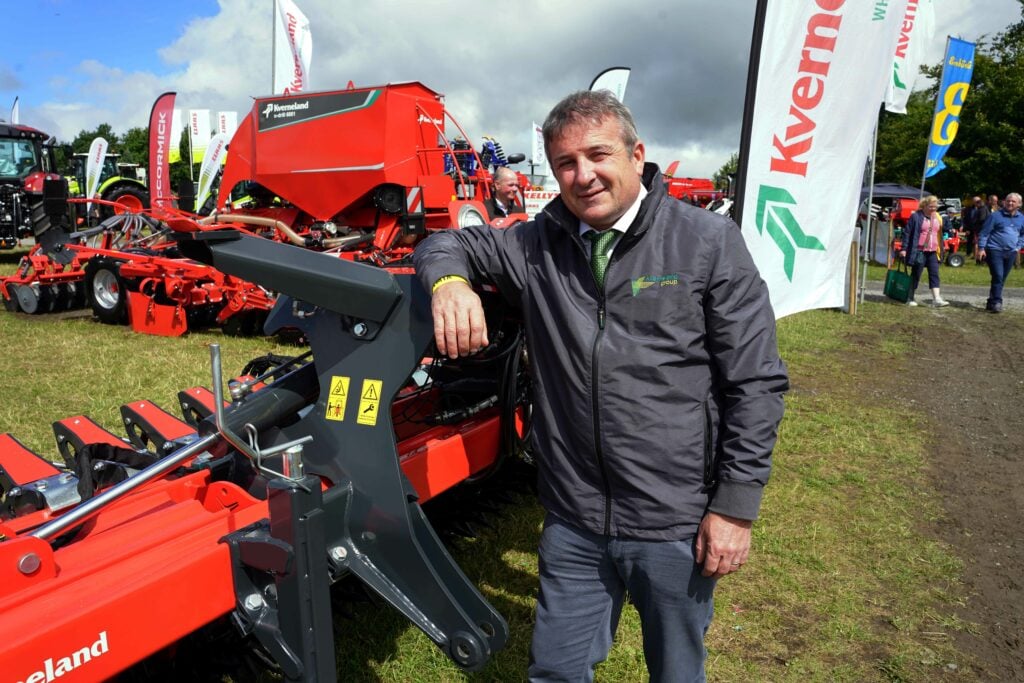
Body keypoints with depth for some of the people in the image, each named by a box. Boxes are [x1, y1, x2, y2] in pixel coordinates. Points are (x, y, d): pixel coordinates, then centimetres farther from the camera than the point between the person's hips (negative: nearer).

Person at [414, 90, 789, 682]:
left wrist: (736, 506, -9)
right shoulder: (537, 247, 2)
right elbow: (446, 243, 12)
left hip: (677, 523, -2)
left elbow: (757, 382, -8)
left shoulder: (708, 242, -8)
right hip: (574, 522, 3)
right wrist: (450, 279, -13)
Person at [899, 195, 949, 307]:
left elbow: (941, 233, 19)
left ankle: (936, 298, -3)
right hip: (919, 251, -6)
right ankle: (910, 299, 11)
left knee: (934, 274, -1)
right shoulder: (916, 216, -6)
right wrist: (904, 248, -13)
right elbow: (907, 233, -7)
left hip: (932, 252, 6)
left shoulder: (938, 218, 13)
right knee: (915, 275, 1)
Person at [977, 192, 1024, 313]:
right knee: (998, 276, -15)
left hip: (1011, 253, 6)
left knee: (1002, 279, 8)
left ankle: (991, 302, 17)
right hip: (995, 250, -5)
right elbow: (984, 232, -4)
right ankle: (996, 303, -13)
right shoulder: (996, 215, -4)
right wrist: (981, 248, -11)